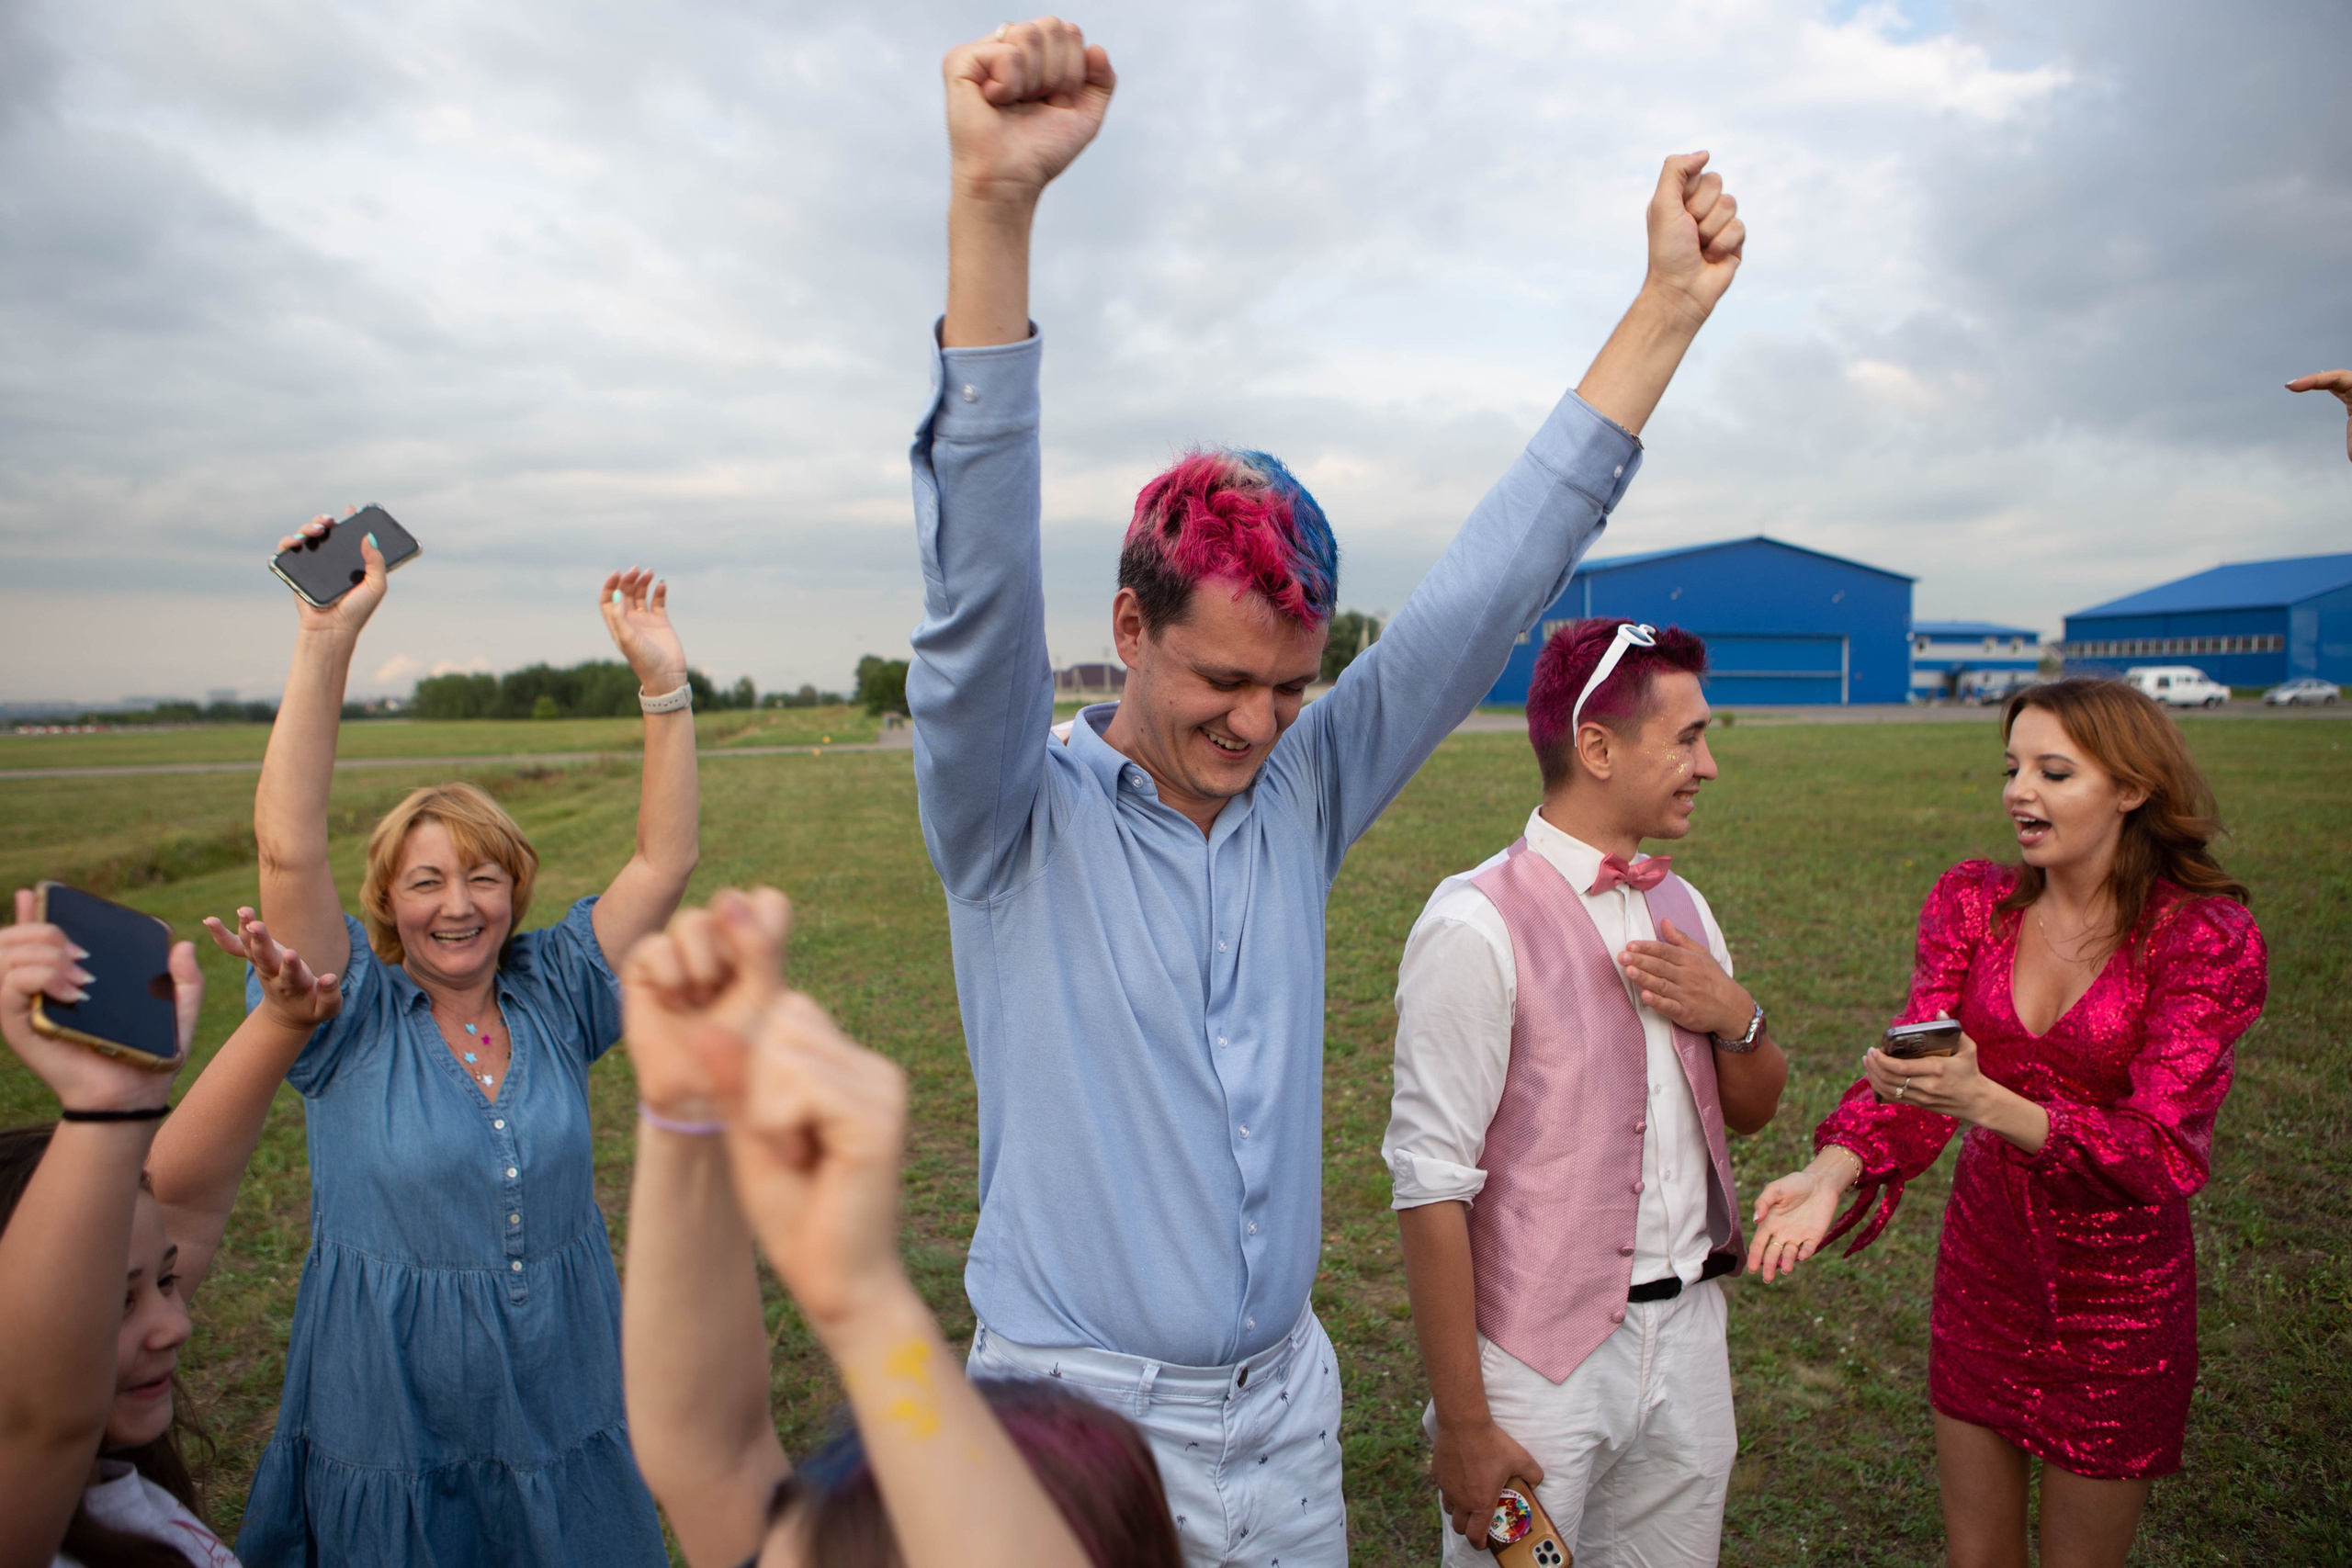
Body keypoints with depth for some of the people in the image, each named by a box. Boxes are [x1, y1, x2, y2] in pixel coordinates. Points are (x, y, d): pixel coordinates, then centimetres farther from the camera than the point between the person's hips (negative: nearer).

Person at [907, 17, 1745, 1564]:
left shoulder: (1301, 798, -2)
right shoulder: (1021, 821, -14)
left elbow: (1485, 592, -3)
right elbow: (979, 592, -30)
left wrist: (1668, 307, -3)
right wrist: (994, 204, -42)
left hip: (1289, 1409, 5)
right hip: (1080, 1425, -4)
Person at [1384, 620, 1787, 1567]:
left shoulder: (1680, 908, 6)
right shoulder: (1479, 926, -19)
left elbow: (1753, 1110, 15)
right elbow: (1431, 1183, -19)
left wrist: (1734, 1017, -7)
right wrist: (1463, 1423, -16)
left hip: (1689, 1337, 7)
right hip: (1544, 1361, -6)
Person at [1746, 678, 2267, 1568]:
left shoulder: (2208, 937, -16)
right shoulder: (1974, 902, -5)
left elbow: (2161, 1148, -23)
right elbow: (1910, 1069, -12)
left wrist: (1981, 1100, -40)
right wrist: (1832, 1173, -32)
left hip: (2119, 1293, -3)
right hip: (1982, 1265, 3)